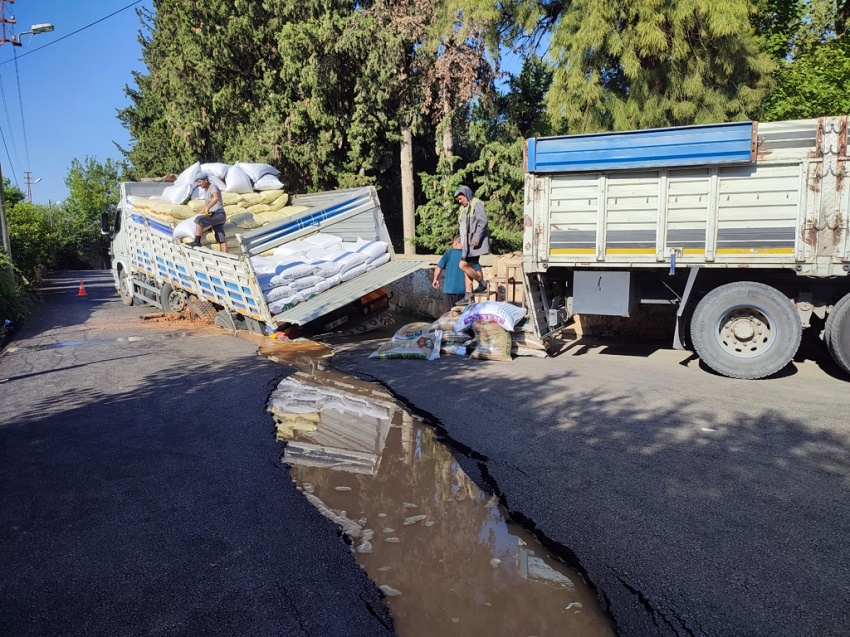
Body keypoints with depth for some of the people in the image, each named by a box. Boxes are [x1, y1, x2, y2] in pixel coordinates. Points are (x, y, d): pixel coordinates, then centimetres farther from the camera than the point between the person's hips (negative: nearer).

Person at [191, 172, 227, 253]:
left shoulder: (213, 187, -9)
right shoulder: (206, 190, 20)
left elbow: (216, 198, -32)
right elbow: (205, 205, 31)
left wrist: (207, 208, -28)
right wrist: (199, 215, 32)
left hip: (219, 215, -10)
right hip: (216, 216, 10)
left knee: (199, 220, -23)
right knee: (220, 239, 2)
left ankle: (197, 242, -18)